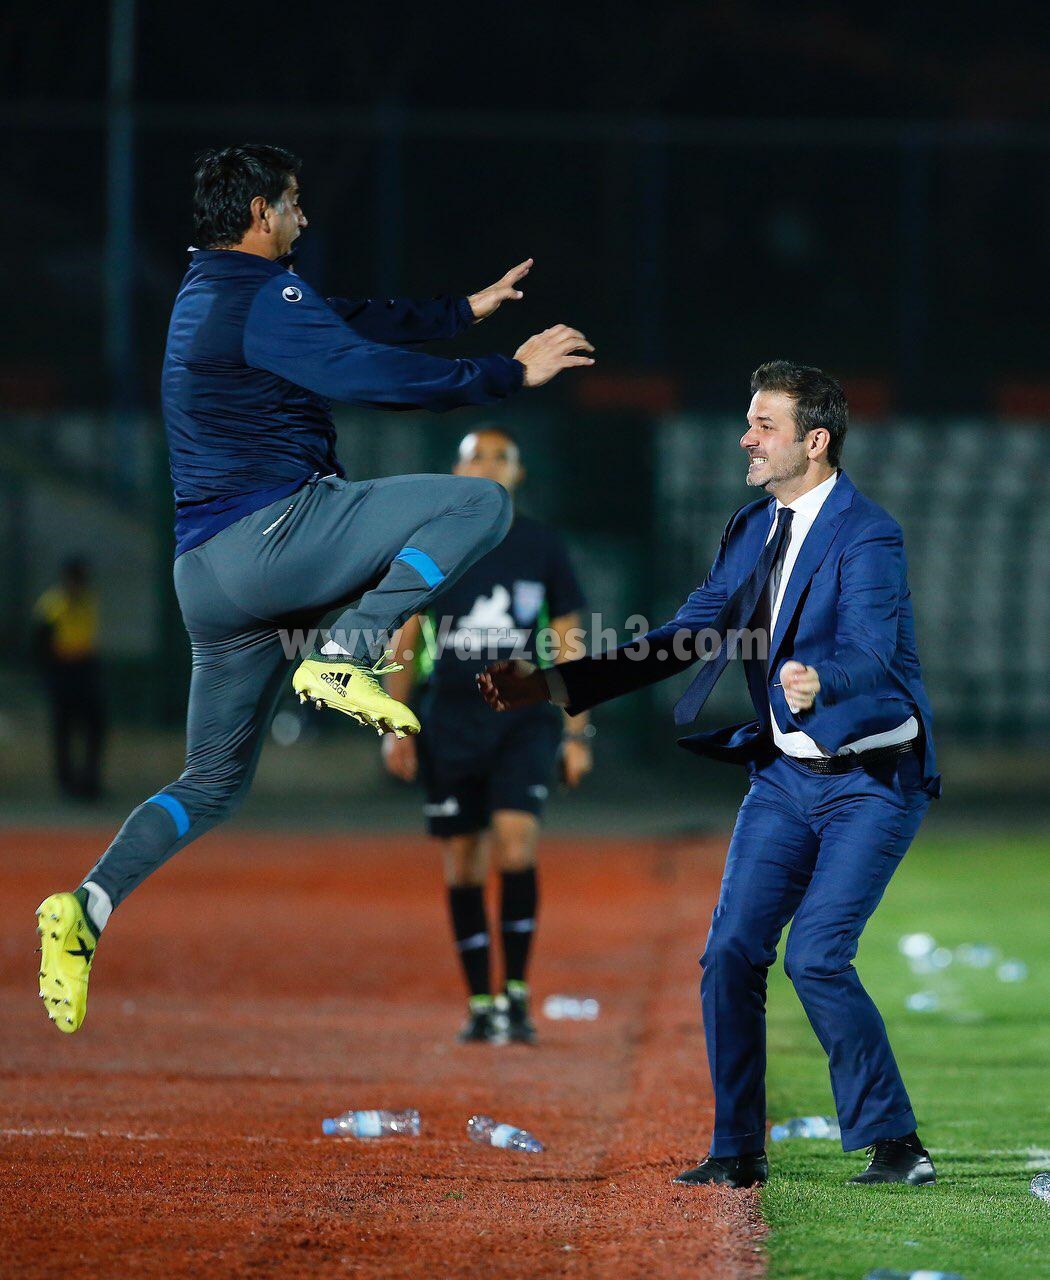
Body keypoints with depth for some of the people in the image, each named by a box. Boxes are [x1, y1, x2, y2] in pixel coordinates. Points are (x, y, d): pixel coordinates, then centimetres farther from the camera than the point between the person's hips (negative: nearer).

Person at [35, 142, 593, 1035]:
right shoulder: (261, 295, -8)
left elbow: (355, 324, 30)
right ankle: (345, 655, -18)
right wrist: (509, 374, -7)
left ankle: (89, 907, -3)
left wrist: (465, 312, 35)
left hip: (208, 576, 9)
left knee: (213, 784, 15)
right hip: (273, 532, -9)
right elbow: (373, 372, -15)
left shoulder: (208, 292, 22)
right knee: (481, 503, -10)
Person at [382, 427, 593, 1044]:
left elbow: (568, 642, 8)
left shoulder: (543, 547, 4)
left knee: (515, 845, -19)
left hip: (525, 720, -2)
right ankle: (480, 1003, 13)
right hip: (450, 723, 2)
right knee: (462, 866, 3)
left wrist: (577, 733, 4)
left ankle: (517, 993, -9)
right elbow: (405, 638, 10)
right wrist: (394, 725, 4)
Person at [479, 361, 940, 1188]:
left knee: (816, 957, -17)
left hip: (871, 779, -7)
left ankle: (895, 1144, -3)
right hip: (785, 775, 7)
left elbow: (870, 651, -33)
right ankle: (738, 1153, 10)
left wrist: (818, 684, -57)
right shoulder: (752, 530, 7)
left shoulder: (867, 536, -18)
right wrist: (553, 687, 4)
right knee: (732, 954, 0)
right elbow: (684, 640, 10)